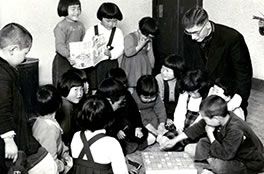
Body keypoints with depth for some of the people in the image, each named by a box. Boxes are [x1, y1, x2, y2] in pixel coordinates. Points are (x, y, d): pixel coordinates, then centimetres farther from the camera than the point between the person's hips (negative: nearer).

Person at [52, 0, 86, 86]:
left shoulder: (80, 25, 9)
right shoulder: (61, 26, -13)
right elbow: (59, 45, -22)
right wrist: (68, 56, -35)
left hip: (77, 60, 6)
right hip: (62, 61, -6)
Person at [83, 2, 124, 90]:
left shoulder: (118, 32, 4)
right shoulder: (91, 31, 4)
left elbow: (120, 48, -7)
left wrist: (110, 54, -26)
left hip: (111, 64, 0)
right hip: (93, 66, 0)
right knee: (93, 88, 4)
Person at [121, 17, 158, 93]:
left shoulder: (148, 40, 6)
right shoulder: (130, 37, -13)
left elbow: (150, 54, 15)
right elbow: (128, 52, -25)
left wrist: (152, 67, 15)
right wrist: (140, 46, -22)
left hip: (144, 67, 5)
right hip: (131, 68, -5)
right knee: (131, 88, -4)